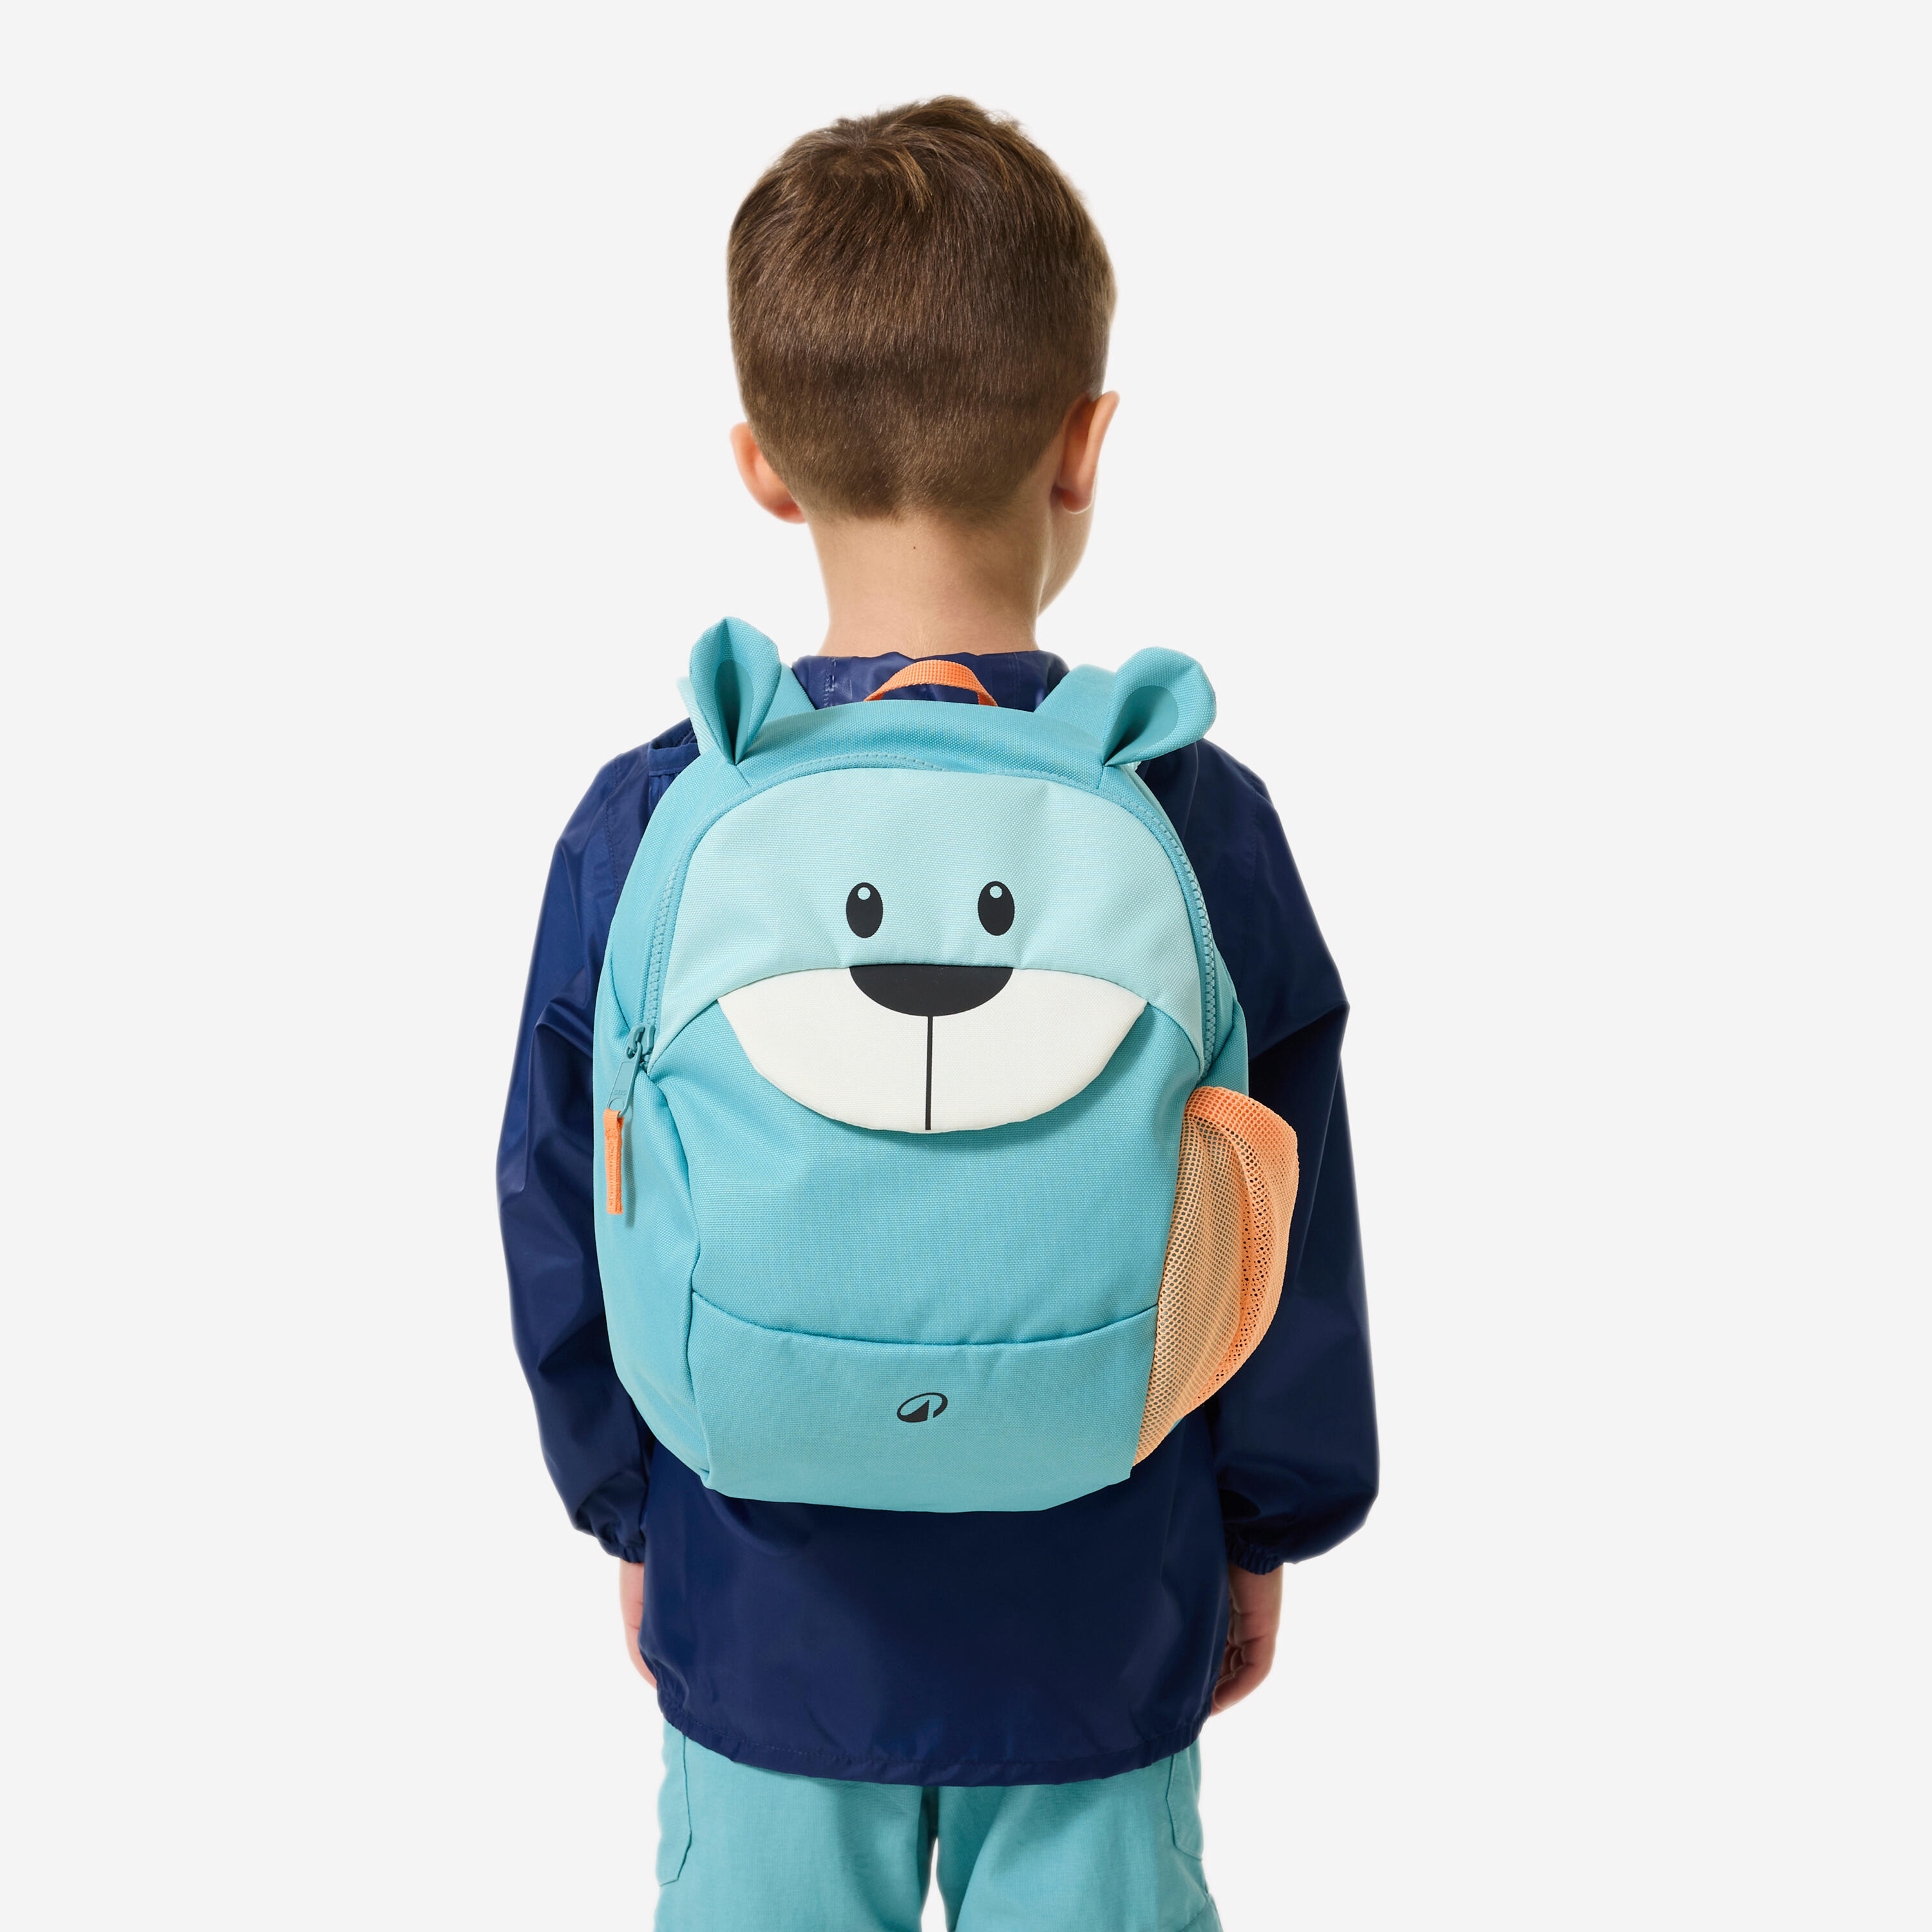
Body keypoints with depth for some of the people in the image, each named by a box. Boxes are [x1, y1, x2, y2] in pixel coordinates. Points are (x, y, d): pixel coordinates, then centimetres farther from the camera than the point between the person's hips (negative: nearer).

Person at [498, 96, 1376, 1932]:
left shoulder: (643, 825, -14)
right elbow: (1295, 1248, -7)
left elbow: (566, 1236, -4)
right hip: (1098, 1633, 0)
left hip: (763, 1624, 1)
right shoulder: (1199, 820, -15)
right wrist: (1263, 1536, 9)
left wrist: (632, 1514, 12)